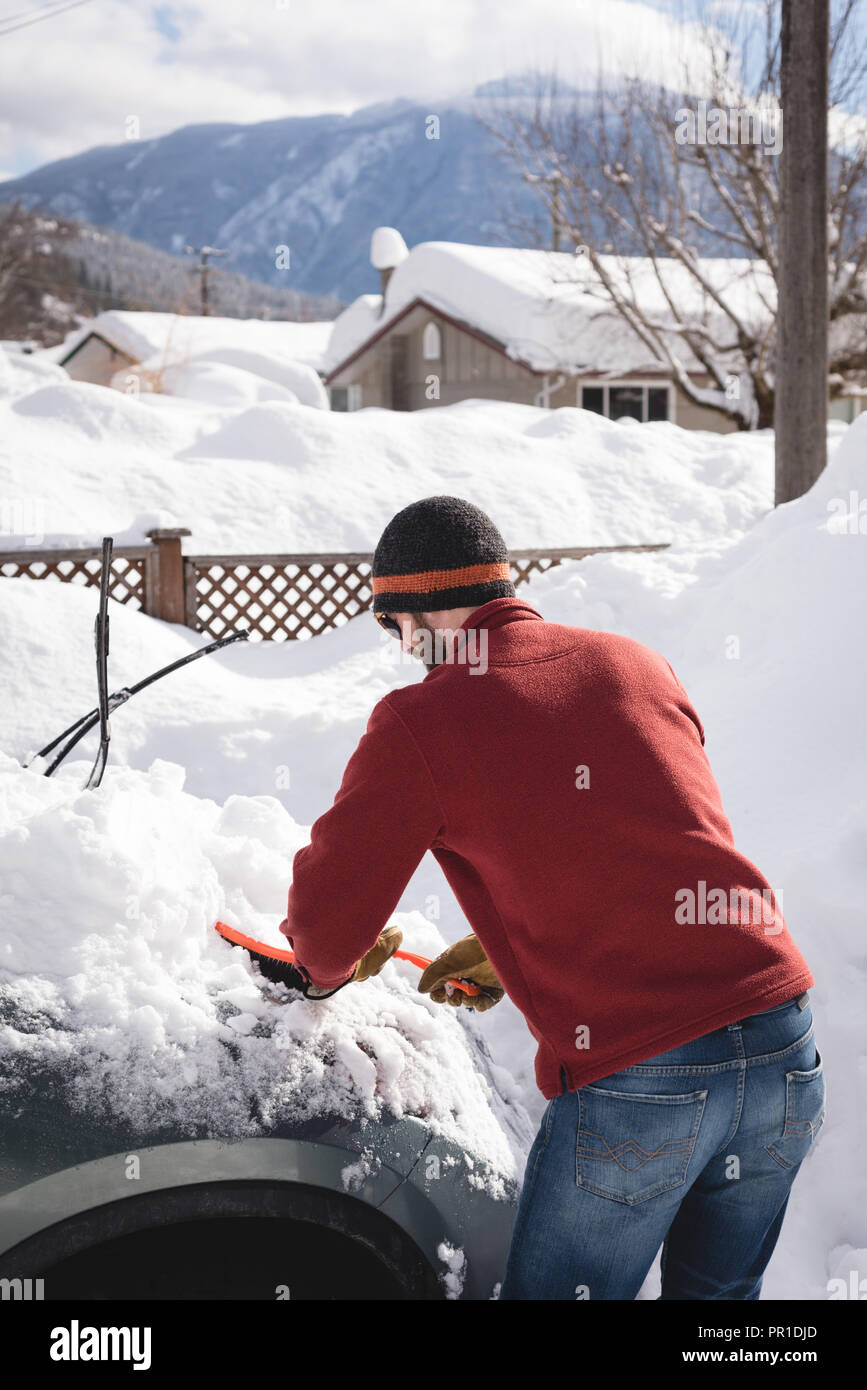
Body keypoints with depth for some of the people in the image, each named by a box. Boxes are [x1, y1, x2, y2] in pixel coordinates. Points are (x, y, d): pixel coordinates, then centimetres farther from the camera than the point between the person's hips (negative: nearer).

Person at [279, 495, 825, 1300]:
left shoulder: (420, 722, -4)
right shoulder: (638, 665, 13)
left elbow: (326, 920, 2)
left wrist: (330, 968, 25)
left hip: (632, 1080, -5)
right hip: (786, 1052, 6)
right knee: (719, 1295, 24)